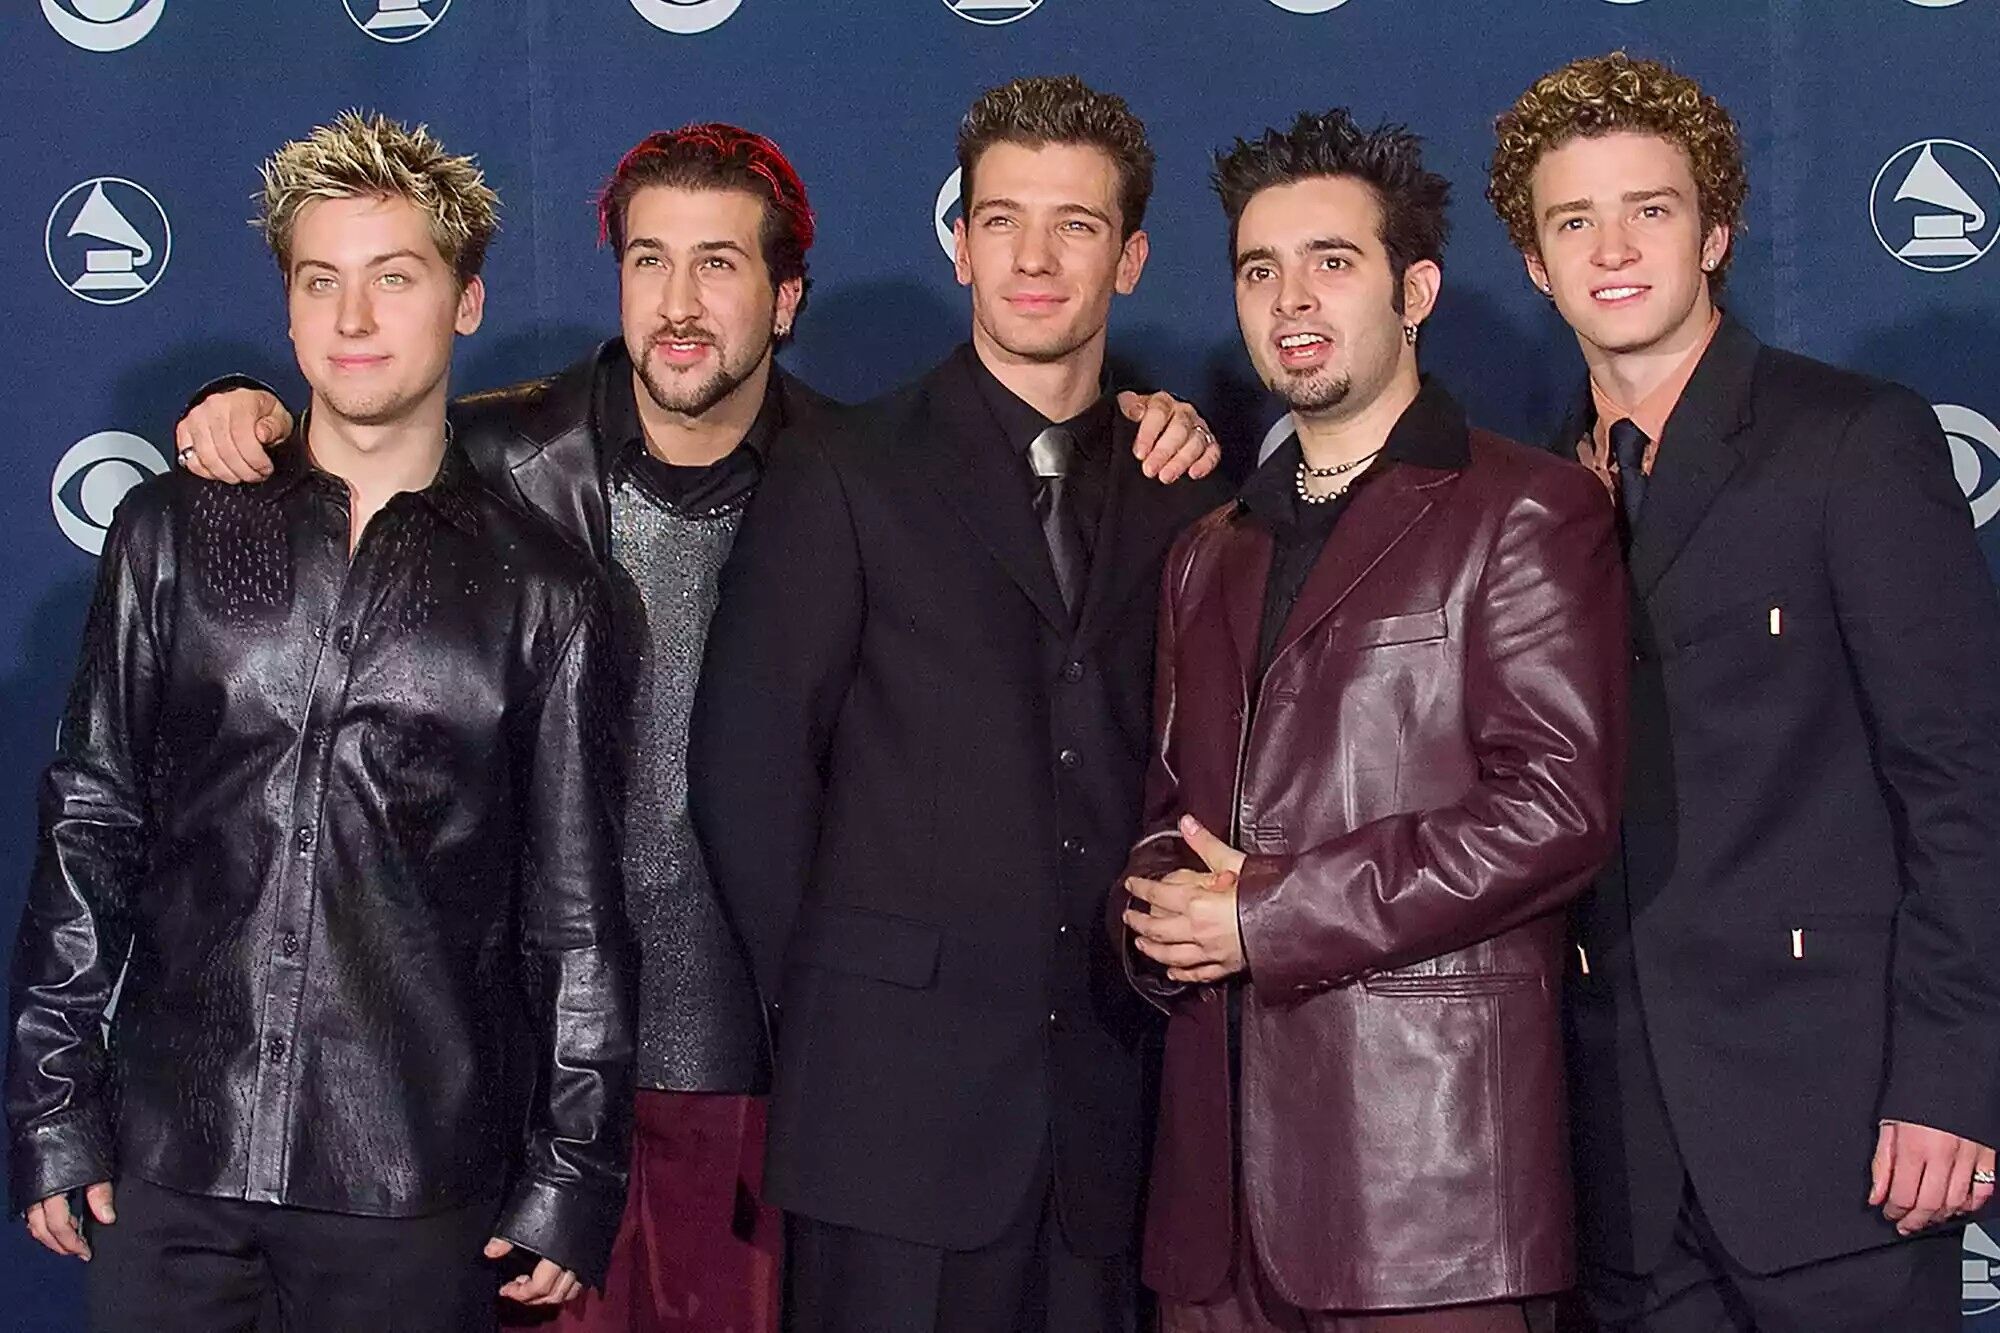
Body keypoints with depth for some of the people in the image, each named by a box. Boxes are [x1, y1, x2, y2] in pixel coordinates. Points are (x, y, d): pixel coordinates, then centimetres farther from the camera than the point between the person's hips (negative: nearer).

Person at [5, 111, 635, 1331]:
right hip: (169, 1152, 1)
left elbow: (576, 913, 3)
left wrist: (576, 1183, 1)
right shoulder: (173, 532, 5)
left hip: (419, 1182, -1)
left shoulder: (542, 594, 2)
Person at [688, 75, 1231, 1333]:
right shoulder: (845, 474, 0)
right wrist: (828, 1000, -1)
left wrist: (1147, 986, 2)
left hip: (1106, 1090, 3)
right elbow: (747, 763, -2)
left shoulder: (1180, 501, 10)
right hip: (898, 1079, -3)